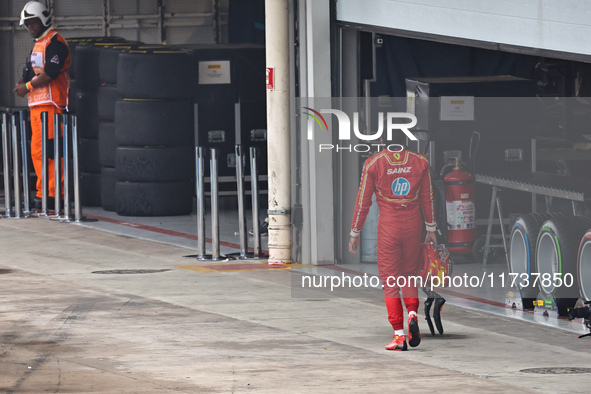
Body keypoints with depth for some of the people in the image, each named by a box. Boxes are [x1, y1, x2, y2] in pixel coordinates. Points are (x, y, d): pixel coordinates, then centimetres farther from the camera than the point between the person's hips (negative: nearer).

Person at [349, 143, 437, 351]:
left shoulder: (373, 164, -7)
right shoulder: (420, 162, 0)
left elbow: (363, 201, -3)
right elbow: (427, 199, 7)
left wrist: (354, 233, 6)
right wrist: (431, 229, 18)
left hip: (388, 227, -3)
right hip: (413, 225, 3)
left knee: (390, 281, 4)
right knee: (409, 274, 20)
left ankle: (399, 335, -2)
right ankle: (412, 315, -5)